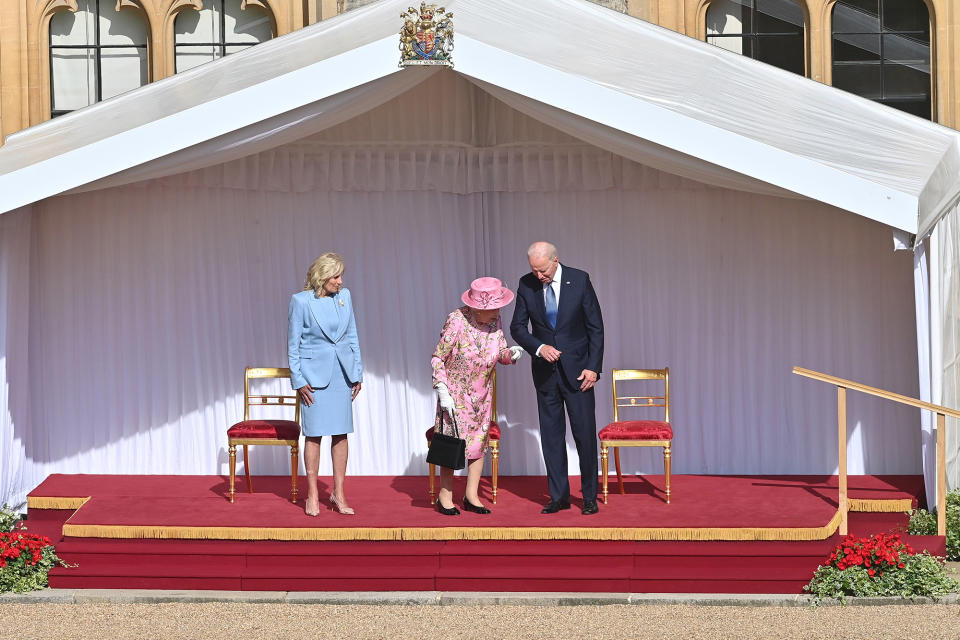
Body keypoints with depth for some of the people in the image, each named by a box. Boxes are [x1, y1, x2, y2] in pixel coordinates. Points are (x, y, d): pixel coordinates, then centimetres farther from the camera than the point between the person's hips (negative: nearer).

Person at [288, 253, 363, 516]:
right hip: (314, 373, -4)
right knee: (314, 435, 0)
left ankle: (338, 494, 14)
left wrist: (357, 373, 10)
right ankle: (312, 496, 10)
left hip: (341, 373, 4)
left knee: (340, 433, 6)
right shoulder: (301, 301, -8)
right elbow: (293, 343, -4)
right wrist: (298, 380, -7)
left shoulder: (344, 296, 4)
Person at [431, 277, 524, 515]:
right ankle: (445, 497, 11)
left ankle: (471, 495, 17)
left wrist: (511, 353, -20)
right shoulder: (456, 321, -22)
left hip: (482, 394, 5)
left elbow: (501, 353, 4)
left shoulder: (494, 320, -7)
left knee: (479, 441, 7)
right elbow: (437, 358, -14)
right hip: (455, 392, -5)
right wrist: (442, 392, -18)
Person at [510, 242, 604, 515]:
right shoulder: (526, 285, -2)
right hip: (545, 370, 2)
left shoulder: (579, 280, -7)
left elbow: (595, 327, -3)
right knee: (551, 434, 5)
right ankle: (559, 496, 13)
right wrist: (539, 347, -15)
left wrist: (593, 367, -9)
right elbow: (518, 327, 3)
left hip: (576, 369, -2)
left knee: (585, 433, -1)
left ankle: (589, 497, 9)